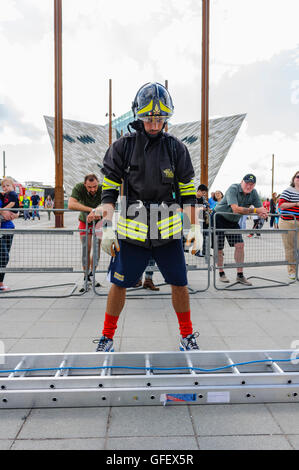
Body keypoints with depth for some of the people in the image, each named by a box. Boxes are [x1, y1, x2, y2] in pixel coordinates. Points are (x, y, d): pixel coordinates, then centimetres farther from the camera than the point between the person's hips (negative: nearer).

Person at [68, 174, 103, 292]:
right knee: (86, 248, -8)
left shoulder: (102, 189, -29)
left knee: (97, 248, 2)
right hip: (85, 221, -1)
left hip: (99, 221, 1)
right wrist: (91, 210, -51)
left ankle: (92, 274, 20)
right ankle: (86, 278, 2)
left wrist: (97, 213, -64)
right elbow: (71, 204, -43)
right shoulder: (79, 188, -28)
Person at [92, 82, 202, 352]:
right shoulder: (123, 147, 1)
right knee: (119, 285, 6)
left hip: (168, 231, 1)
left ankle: (187, 336, 28)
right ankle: (107, 337, 26)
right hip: (131, 230, -1)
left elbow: (188, 191, 7)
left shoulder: (177, 149, 4)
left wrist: (195, 228, 1)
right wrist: (107, 228, -6)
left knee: (180, 284, 7)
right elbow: (109, 190, 1)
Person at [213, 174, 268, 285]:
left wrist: (262, 213, -33)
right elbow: (236, 209, -37)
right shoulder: (233, 189, -24)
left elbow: (261, 208, -8)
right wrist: (255, 210, -38)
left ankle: (240, 275, 4)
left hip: (233, 222, 6)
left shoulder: (253, 193, -4)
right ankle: (221, 273, 17)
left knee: (240, 245, -5)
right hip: (219, 219, -6)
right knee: (219, 248, -1)